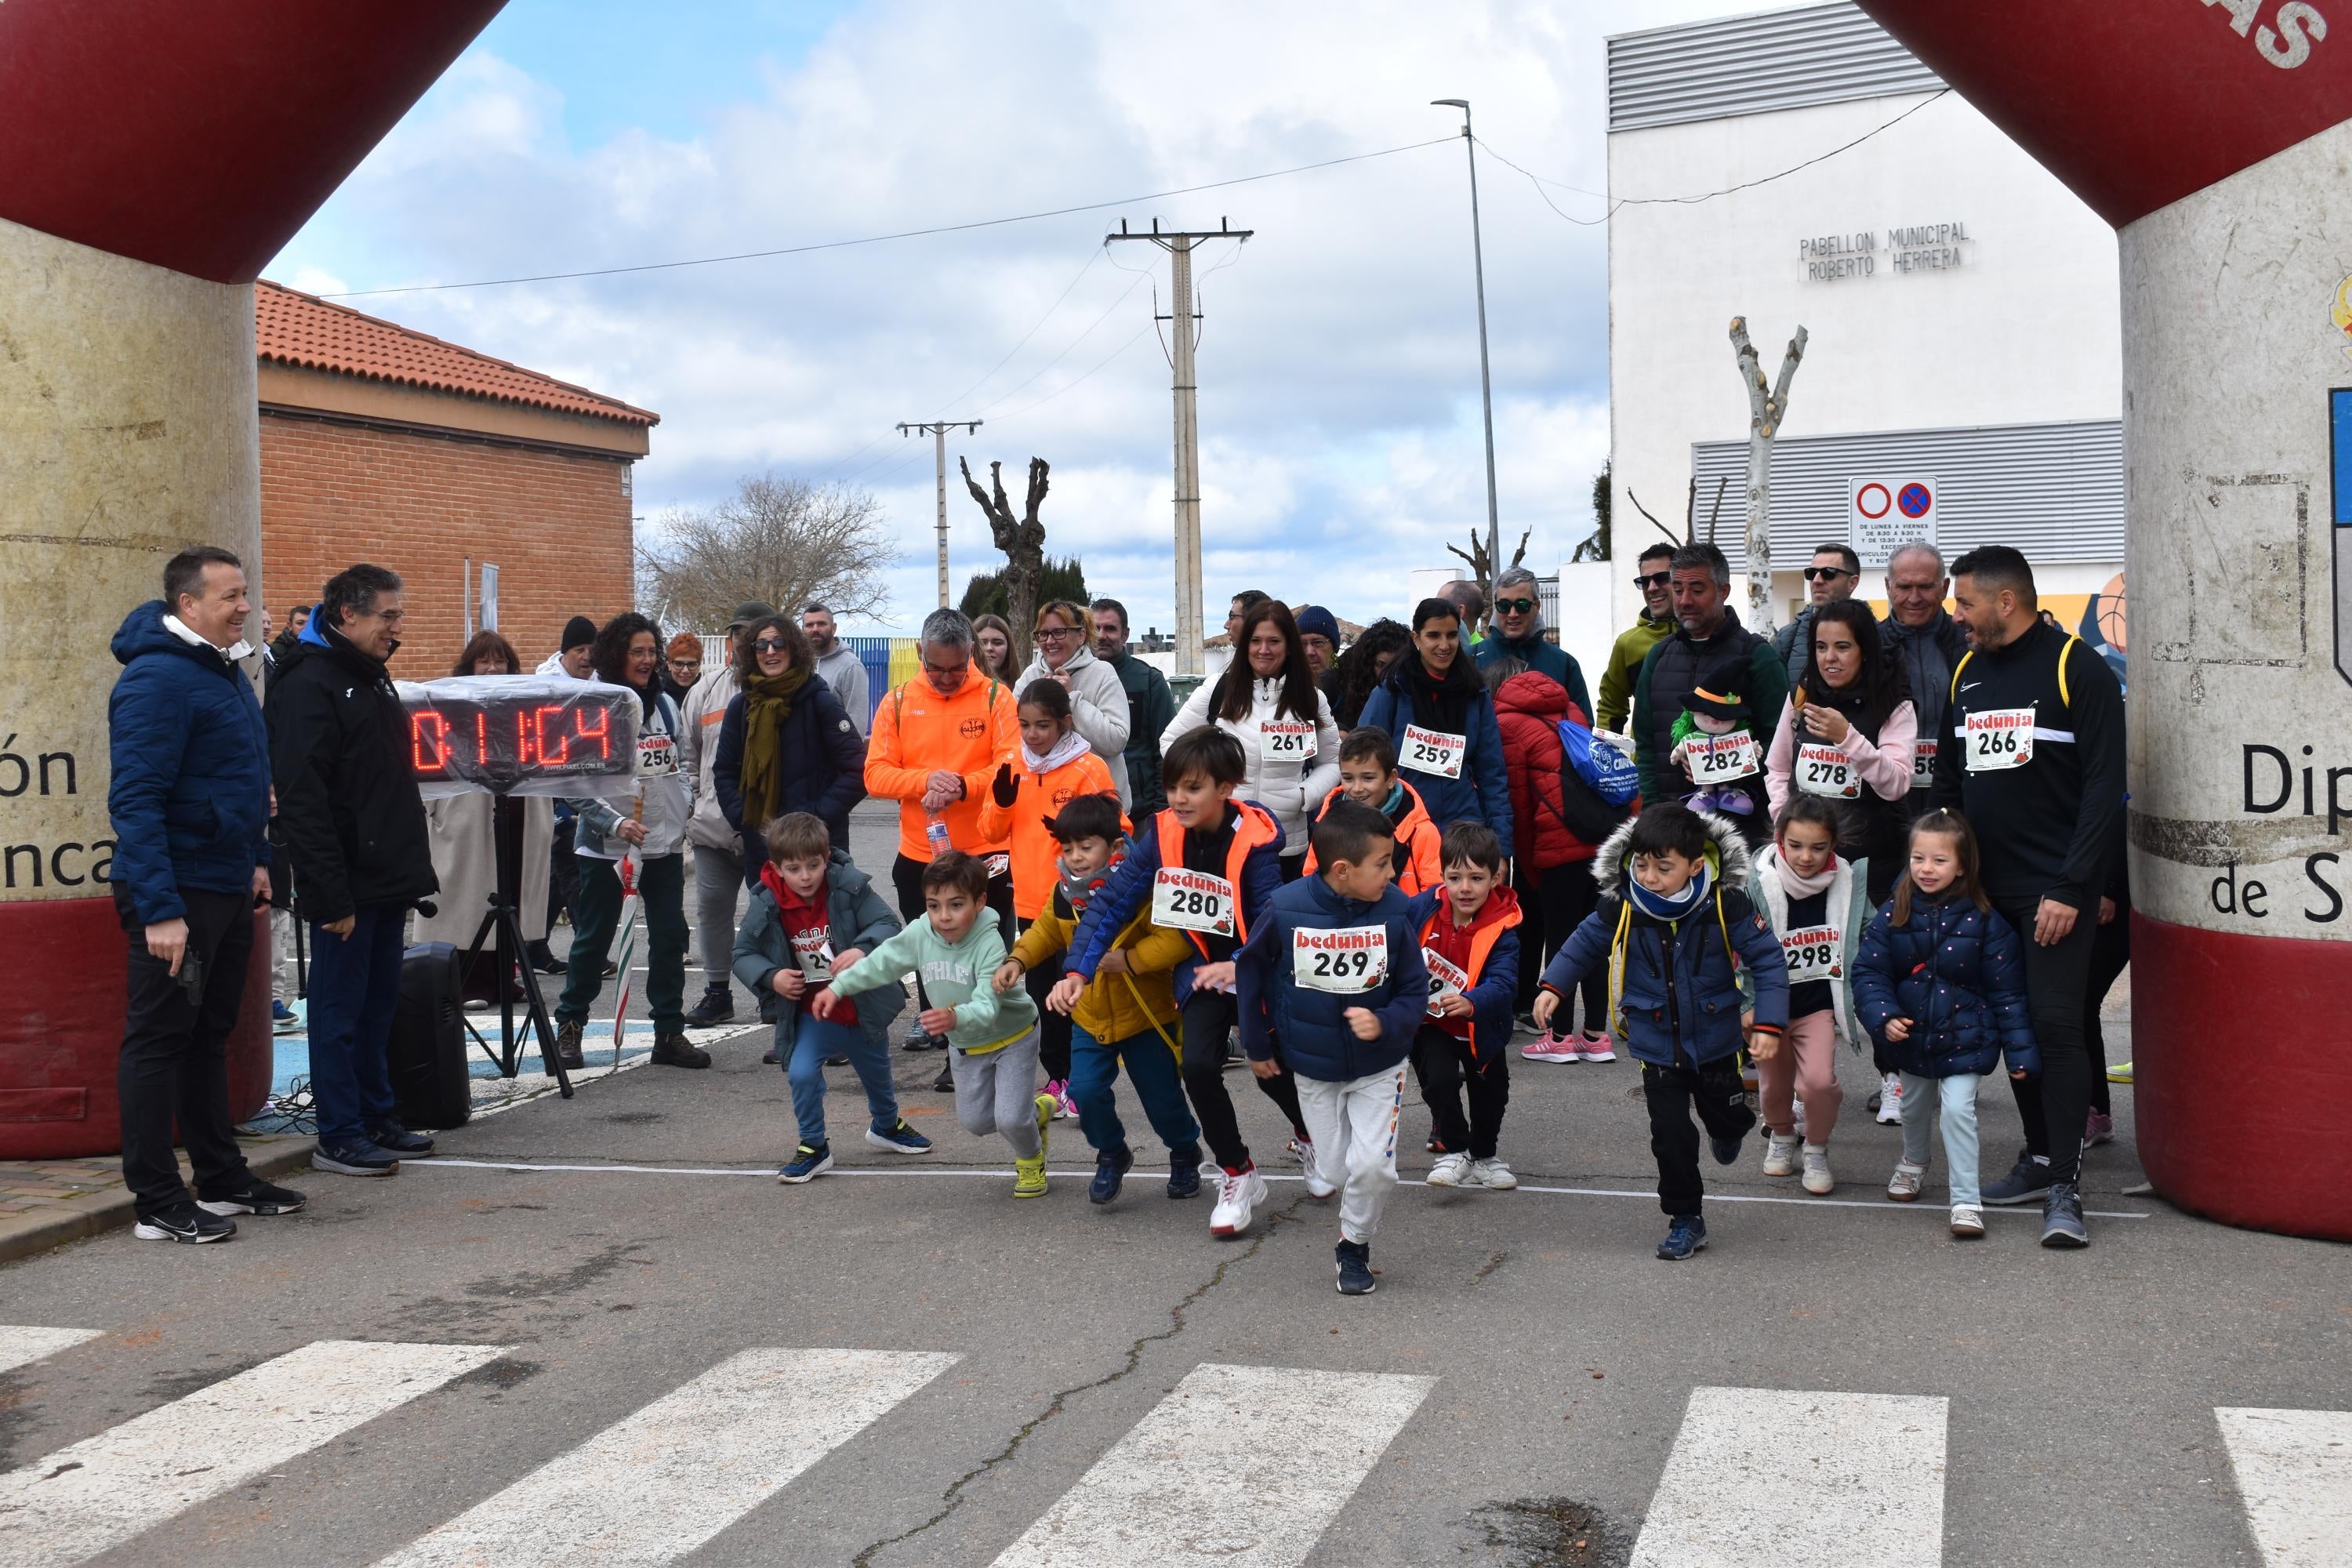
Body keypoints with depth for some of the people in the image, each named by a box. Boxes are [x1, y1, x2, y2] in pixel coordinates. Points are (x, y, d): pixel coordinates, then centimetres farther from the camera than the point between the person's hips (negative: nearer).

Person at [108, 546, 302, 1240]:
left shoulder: (225, 671, 13)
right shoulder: (157, 679, -17)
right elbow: (135, 801, -22)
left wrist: (256, 859, 17)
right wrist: (159, 909, -26)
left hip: (226, 889, 9)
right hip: (177, 895, -9)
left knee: (209, 1036, 16)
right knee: (160, 1039, -2)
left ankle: (222, 1177, 26)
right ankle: (157, 1201, 4)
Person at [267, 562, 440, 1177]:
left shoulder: (372, 678, 16)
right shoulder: (309, 686, -13)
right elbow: (301, 802, -20)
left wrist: (412, 867, 17)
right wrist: (332, 895, -21)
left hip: (386, 880, 9)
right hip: (348, 888, -9)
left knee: (377, 1006, 15)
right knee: (340, 1009, -1)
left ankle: (375, 1119, 24)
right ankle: (339, 1136, 6)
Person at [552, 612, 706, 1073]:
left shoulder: (666, 704, 11)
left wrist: (685, 805, 5)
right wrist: (615, 823, -22)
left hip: (666, 843, 5)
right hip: (606, 845, -5)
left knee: (670, 936, 4)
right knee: (593, 939, 4)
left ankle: (670, 1032, 12)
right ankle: (569, 1026, 18)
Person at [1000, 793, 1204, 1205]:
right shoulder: (1064, 892, -6)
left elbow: (1175, 938, -30)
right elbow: (1045, 931, 13)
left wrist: (1130, 960, -34)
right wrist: (1017, 960, -2)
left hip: (1145, 1017, -4)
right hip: (1089, 1017, 4)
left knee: (1162, 1098, 6)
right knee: (1086, 1091, -9)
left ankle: (1185, 1154, 37)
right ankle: (1112, 1156, 19)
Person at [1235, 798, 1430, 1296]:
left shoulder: (1395, 910, -19)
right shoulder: (1287, 908, -20)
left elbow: (1415, 990, -8)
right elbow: (1251, 969, -2)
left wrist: (1385, 1024, -28)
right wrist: (1257, 1044, 5)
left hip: (1379, 1067, -1)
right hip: (1313, 1068, 1)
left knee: (1373, 1166, -12)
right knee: (1336, 1171, 9)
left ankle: (1355, 1247, 15)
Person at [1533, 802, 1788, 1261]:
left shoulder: (1726, 904, -19)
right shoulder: (1621, 907, -15)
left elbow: (1767, 958, -11)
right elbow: (1586, 944, 5)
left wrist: (1769, 1023, -18)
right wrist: (1553, 985, -5)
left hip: (1716, 1040, 0)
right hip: (1657, 1047, 0)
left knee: (1727, 1116, 19)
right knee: (1671, 1135, -3)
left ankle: (1727, 1130, 57)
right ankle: (1685, 1220, 14)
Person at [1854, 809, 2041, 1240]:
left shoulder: (1985, 923, -14)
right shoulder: (1894, 915, -8)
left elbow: (2008, 993, -9)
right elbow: (1868, 971, -5)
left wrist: (2021, 1051, -9)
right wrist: (1884, 1016, -22)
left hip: (1964, 1038, -3)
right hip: (1910, 1038, 4)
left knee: (1957, 1109, -15)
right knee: (1914, 1106, 23)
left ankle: (1966, 1202, -4)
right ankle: (1913, 1161, 53)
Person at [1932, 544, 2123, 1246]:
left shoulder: (2078, 669, -7)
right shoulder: (1966, 674, 12)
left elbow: (2104, 787, -11)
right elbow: (1949, 784, 19)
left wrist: (2070, 888, -16)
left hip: (2055, 891, -6)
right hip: (1987, 888, 6)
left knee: (2056, 1025, -10)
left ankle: (2065, 1187, -5)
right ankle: (2040, 1157, 23)